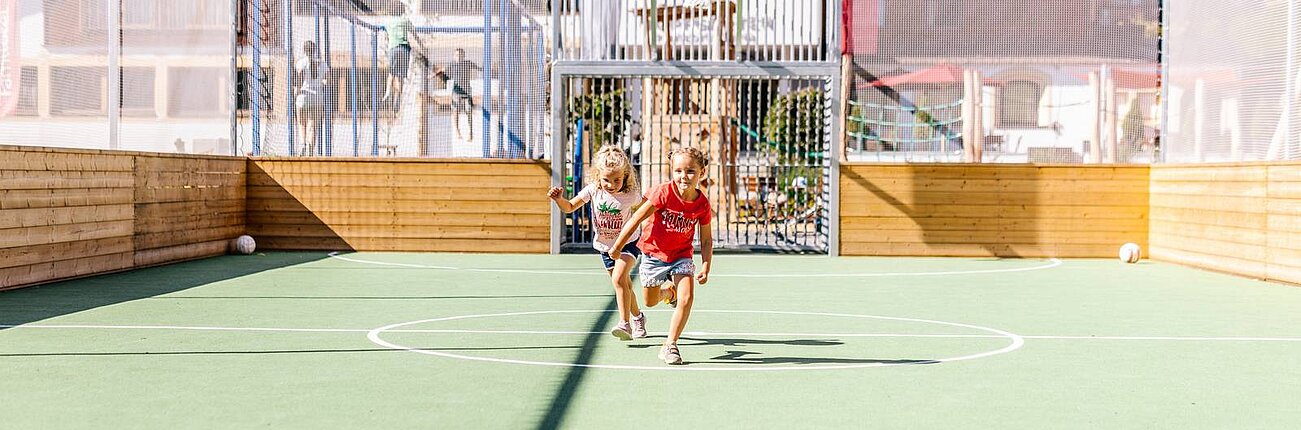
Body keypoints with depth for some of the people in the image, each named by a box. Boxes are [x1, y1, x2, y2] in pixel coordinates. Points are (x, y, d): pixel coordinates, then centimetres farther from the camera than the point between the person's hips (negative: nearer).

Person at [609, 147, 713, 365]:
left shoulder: (702, 204, -15)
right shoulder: (664, 193, -24)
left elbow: (706, 239, -3)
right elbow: (637, 219, -16)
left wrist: (705, 268, -13)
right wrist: (617, 247, -11)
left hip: (681, 256, 1)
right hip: (654, 252, -1)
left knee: (687, 298, -18)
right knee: (651, 302, 12)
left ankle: (670, 346, -5)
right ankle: (669, 291, 48)